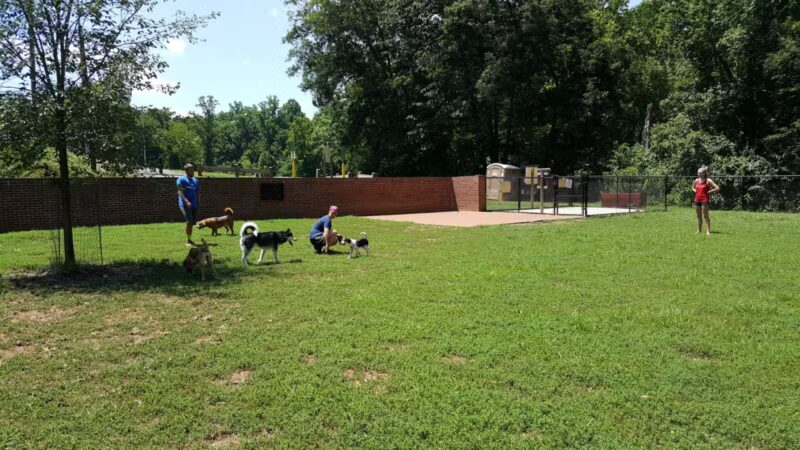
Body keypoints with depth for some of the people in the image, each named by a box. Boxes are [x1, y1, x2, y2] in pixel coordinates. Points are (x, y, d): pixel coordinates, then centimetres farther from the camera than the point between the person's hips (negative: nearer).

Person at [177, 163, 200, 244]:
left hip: (194, 205, 6)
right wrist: (186, 201, -24)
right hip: (185, 204, -6)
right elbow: (180, 192, -11)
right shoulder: (181, 180, -3)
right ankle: (188, 240, -11)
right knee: (189, 222, -18)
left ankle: (189, 239, 19)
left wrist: (198, 201, 4)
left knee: (192, 223, 7)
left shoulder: (195, 181, 17)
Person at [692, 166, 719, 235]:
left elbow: (717, 188, -8)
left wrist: (709, 192, -8)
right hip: (697, 199, 6)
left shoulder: (708, 181, -6)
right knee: (699, 216, 10)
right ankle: (699, 230, 16)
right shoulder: (696, 180, 11)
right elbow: (693, 187, 30)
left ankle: (708, 231, -5)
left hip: (704, 199, -6)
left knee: (705, 215, -7)